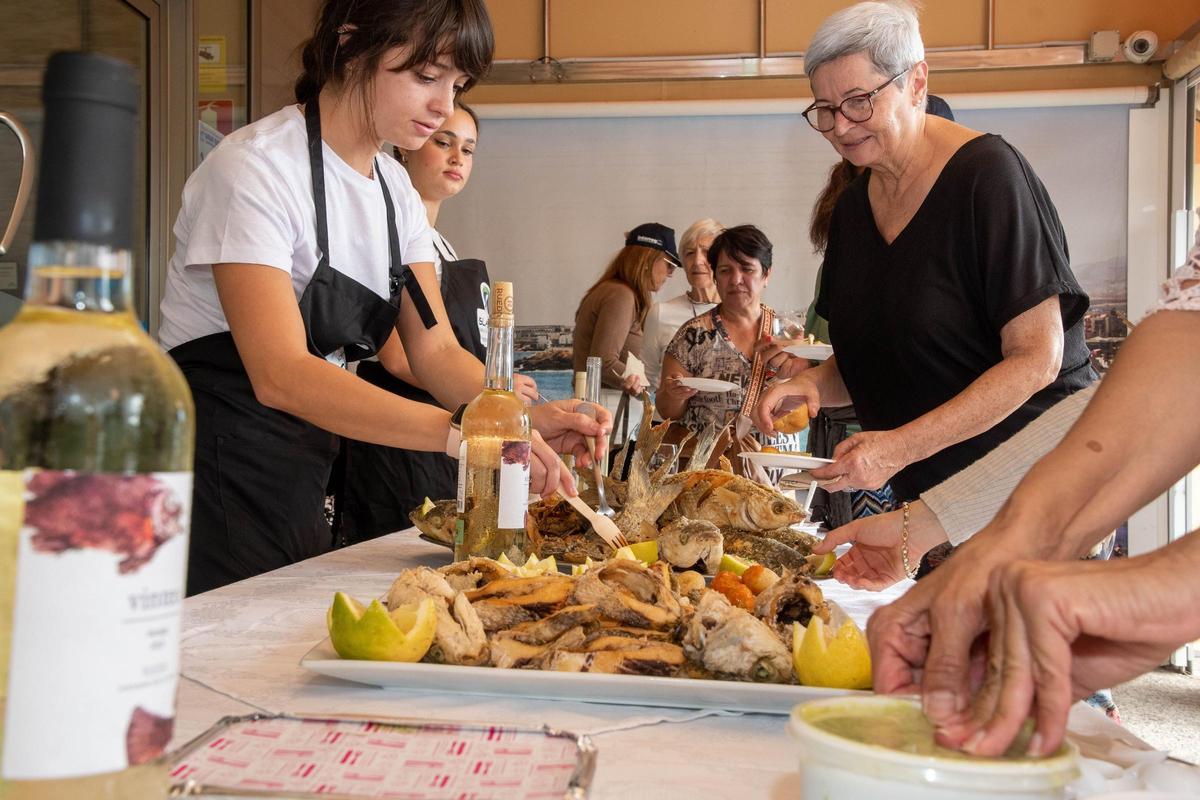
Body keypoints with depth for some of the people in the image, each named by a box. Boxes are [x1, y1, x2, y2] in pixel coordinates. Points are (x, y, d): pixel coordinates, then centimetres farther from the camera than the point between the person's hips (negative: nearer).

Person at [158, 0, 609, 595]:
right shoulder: (257, 166, -18)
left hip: (303, 486, 8)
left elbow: (435, 351, 2)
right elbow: (280, 374, -29)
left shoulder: (395, 190, 6)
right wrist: (460, 432, -38)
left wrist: (530, 415, -16)